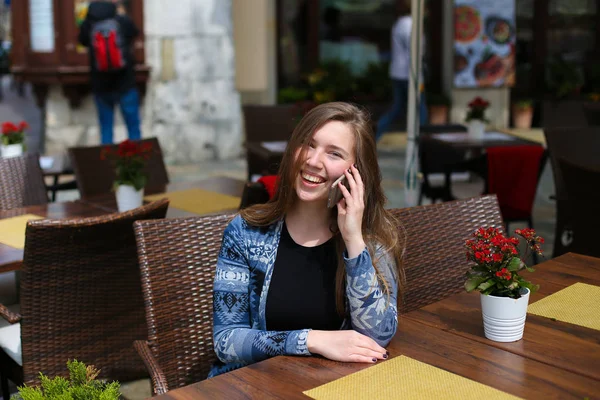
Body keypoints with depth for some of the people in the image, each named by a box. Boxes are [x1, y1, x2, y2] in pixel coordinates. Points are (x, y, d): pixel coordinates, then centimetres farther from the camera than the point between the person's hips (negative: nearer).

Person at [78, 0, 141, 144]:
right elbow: (134, 34, 11)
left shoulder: (87, 24, -7)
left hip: (100, 85, 2)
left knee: (106, 129, 10)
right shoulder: (124, 21, -11)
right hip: (125, 84, -2)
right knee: (133, 127, 7)